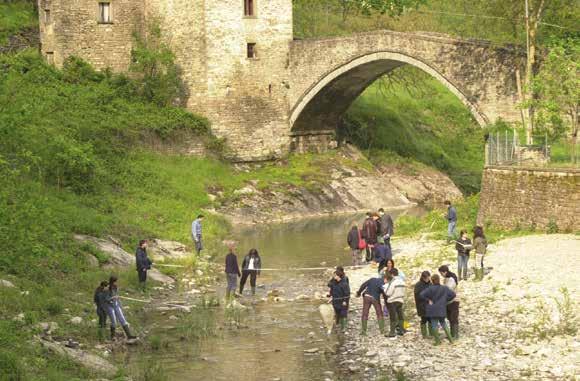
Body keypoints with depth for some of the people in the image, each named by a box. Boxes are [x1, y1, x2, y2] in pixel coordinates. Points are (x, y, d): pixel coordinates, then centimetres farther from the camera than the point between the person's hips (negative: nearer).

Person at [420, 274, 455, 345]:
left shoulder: (430, 288, -13)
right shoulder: (444, 289, -1)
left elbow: (421, 295, -22)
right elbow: (453, 294, 4)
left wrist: (428, 300, -10)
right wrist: (446, 300, 8)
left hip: (433, 310, -4)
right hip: (442, 310, 4)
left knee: (434, 324, 4)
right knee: (443, 323, 18)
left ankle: (437, 340, 6)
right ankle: (450, 338, 13)